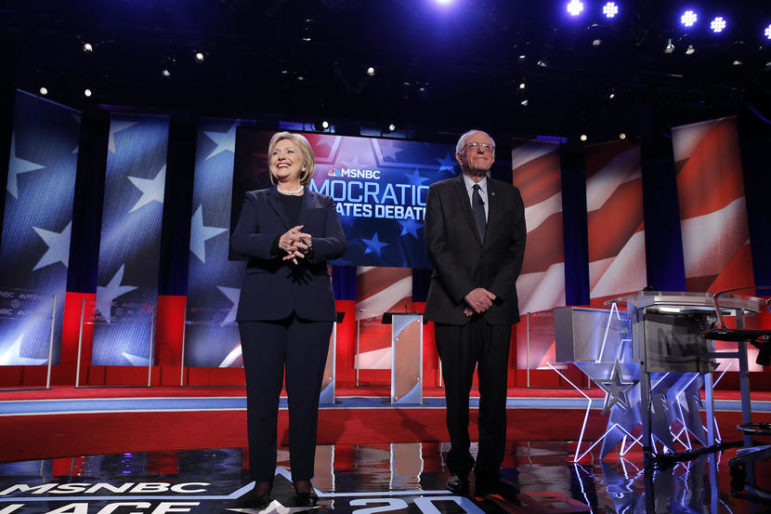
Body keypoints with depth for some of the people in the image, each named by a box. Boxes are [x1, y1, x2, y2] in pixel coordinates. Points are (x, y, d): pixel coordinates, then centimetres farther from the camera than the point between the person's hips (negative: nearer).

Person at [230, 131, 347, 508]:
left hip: (311, 308, 0)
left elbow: (338, 244, 0)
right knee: (261, 395, 0)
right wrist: (278, 243, -21)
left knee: (305, 395, 2)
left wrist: (309, 245, -22)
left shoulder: (323, 204, 17)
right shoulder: (256, 201, 16)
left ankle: (303, 479, 13)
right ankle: (262, 480, 11)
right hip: (263, 307, 0)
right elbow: (238, 242, -2)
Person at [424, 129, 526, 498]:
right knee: (457, 394, 5)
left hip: (497, 307, 2)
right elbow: (436, 246, -3)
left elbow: (517, 248, 7)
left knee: (495, 394, 2)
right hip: (454, 307, -2)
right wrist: (467, 291, -13)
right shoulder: (441, 192, 8)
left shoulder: (509, 195, 15)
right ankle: (459, 469, 19)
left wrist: (492, 291, -7)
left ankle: (489, 473, 12)